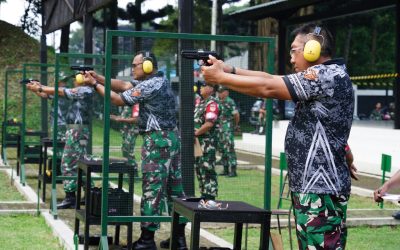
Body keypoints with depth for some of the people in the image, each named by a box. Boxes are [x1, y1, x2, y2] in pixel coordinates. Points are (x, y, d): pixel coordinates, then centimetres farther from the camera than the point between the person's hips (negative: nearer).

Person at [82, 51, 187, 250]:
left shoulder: (149, 86, -15)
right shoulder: (158, 81, 14)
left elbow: (119, 100, -12)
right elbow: (123, 85, 12)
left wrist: (94, 84, -5)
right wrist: (98, 77, 3)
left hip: (157, 140, -10)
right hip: (172, 137, 10)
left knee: (152, 188, -6)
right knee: (174, 187, 9)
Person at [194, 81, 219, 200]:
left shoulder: (212, 104, -15)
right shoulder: (198, 101, 14)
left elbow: (209, 123, -24)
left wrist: (196, 133, -16)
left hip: (207, 141, -10)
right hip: (197, 141, 10)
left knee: (207, 168, -9)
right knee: (198, 168, 15)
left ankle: (210, 195, -5)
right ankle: (204, 194, 24)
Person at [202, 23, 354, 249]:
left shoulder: (329, 75, -15)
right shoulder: (324, 77, 17)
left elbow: (268, 88, -15)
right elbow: (271, 78, 14)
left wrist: (220, 77, -6)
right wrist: (229, 69, 6)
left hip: (320, 189, -10)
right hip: (312, 185, 10)